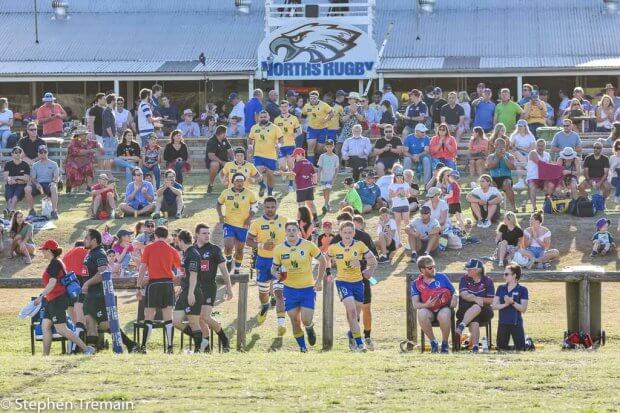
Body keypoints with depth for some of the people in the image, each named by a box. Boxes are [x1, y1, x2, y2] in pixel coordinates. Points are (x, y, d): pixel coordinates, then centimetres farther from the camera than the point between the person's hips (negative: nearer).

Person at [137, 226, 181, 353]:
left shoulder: (148, 248, 1)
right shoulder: (172, 250, 7)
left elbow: (142, 268, -4)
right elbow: (181, 268, 14)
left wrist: (139, 286, -2)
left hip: (153, 283, -2)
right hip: (168, 283, 2)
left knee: (149, 317, 0)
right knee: (168, 317, 4)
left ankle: (143, 346, -7)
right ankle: (170, 346, 0)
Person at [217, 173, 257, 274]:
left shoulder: (249, 194, -4)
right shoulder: (226, 193, -3)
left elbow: (254, 207, 7)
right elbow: (219, 204, 11)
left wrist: (249, 218, -7)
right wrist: (220, 215, -5)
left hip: (243, 225, 1)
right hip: (229, 224, -1)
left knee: (239, 249, 10)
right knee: (228, 246, -18)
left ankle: (237, 270, 28)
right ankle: (229, 260, 13)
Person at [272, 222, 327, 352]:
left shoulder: (308, 246, -9)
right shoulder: (279, 249, -3)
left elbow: (322, 261, 4)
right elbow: (274, 268, 7)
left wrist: (319, 280, 0)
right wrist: (276, 274, -17)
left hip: (308, 288, -2)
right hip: (290, 289, 2)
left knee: (306, 321, -9)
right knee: (295, 321, 2)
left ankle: (310, 329, 28)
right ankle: (302, 346, 21)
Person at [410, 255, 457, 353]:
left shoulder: (442, 277, 8)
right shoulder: (416, 284, 5)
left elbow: (453, 293, 12)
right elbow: (415, 304, -3)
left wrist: (454, 299, -11)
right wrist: (426, 305, -23)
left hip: (444, 308, -1)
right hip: (428, 310, 1)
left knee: (444, 315, -37)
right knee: (422, 314, -36)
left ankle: (445, 343, -13)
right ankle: (433, 342, -17)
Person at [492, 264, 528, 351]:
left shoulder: (522, 290, -3)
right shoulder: (501, 288, 9)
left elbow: (523, 309, -9)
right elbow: (494, 306, 2)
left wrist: (512, 302, -22)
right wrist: (505, 304, -14)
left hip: (516, 323, -4)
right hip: (503, 323, 4)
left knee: (520, 349, -5)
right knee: (502, 349, 5)